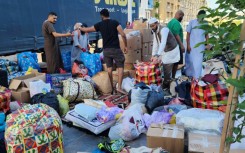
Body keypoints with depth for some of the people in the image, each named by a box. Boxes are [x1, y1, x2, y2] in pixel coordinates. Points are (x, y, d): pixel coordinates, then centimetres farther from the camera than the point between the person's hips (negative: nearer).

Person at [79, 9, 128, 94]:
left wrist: (79, 28, 35)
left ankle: (111, 87, 19)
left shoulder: (100, 24, 5)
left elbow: (87, 30, 15)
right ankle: (119, 87, -7)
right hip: (115, 49, -3)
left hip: (106, 49, 3)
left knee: (109, 67, 14)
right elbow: (123, 35, -11)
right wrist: (125, 46, -1)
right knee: (120, 67, 3)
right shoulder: (115, 22, -2)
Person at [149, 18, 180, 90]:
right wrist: (153, 55, -6)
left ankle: (166, 86, 8)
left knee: (167, 71, -5)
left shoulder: (164, 30, -27)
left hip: (172, 51, -8)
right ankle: (166, 85, 26)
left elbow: (163, 43, -40)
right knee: (165, 69, 13)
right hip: (165, 51, 8)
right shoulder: (155, 32, 0)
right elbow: (155, 44, 2)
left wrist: (157, 55, -49)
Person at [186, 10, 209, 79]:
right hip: (192, 45, -2)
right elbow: (188, 34, -3)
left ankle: (196, 76, 13)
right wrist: (188, 45, -8)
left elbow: (206, 35, 13)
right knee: (190, 60, 8)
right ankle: (188, 74, 25)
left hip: (200, 46, 2)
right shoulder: (192, 22, -4)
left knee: (198, 61, 4)